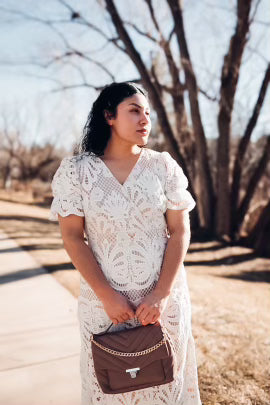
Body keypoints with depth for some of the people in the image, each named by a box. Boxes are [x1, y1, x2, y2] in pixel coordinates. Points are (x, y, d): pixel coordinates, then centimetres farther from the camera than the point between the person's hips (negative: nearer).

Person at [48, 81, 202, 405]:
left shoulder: (164, 166, -3)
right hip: (103, 300, -1)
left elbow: (180, 230, -4)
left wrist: (162, 293, -13)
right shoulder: (75, 171, -6)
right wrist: (107, 295, -13)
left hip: (165, 297, 1)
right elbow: (72, 237, -7)